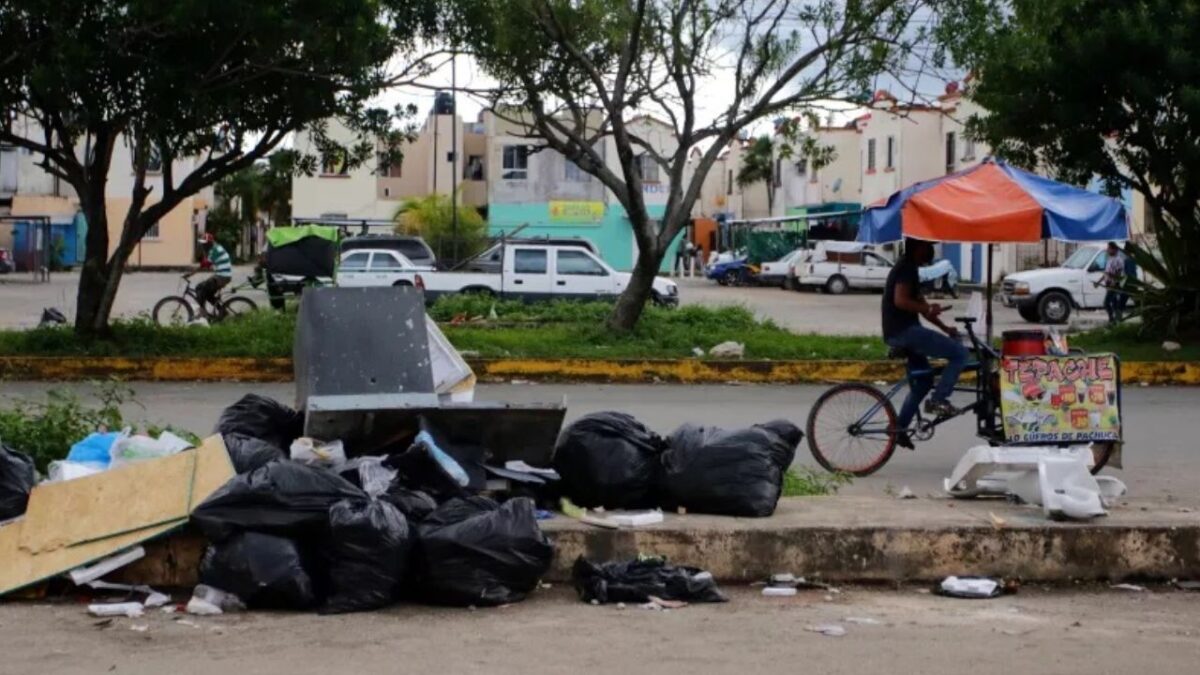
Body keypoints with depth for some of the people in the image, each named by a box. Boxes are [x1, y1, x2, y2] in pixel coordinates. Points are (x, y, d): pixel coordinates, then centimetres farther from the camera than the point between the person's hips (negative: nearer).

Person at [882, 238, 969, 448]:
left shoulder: (908, 268, 21)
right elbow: (900, 300, -23)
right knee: (959, 353, -10)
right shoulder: (907, 268, -11)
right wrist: (929, 309, -27)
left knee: (923, 381, 19)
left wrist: (946, 328, 19)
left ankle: (899, 429, 21)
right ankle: (938, 400, -8)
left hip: (899, 332, 10)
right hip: (904, 331, -10)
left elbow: (919, 304, 23)